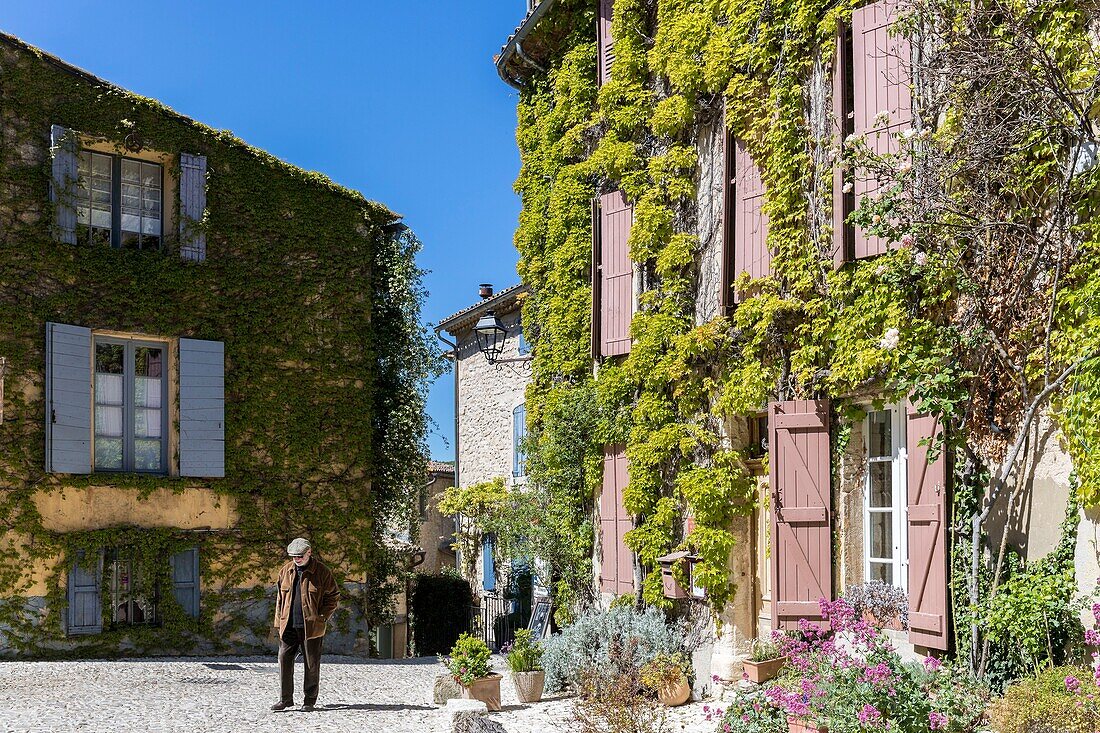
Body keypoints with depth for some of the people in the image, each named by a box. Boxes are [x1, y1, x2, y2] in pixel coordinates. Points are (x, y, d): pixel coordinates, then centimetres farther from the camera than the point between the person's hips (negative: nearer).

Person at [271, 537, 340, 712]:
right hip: (288, 626, 3)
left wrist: (322, 617, -8)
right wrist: (279, 622, 9)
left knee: (312, 665, 3)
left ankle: (309, 701, 14)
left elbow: (334, 597, 0)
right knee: (284, 660, -1)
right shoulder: (285, 571, 9)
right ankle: (285, 698, 9)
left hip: (311, 626, -3)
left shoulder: (322, 572, -4)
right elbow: (280, 598, 16)